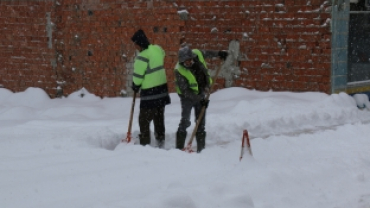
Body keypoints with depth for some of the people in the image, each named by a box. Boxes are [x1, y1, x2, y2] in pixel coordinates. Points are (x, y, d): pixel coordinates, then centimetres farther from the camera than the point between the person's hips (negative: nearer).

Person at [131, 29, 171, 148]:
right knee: (159, 118, 16)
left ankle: (145, 144, -3)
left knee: (144, 120, -1)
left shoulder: (143, 56, -20)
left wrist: (135, 86, 4)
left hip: (149, 92, -8)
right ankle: (160, 142, 20)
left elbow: (138, 75, -16)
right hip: (162, 89, 8)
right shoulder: (157, 49, 2)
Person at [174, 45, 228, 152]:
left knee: (201, 122, 7)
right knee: (185, 121, -15)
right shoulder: (179, 71, -28)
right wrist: (200, 99, -29)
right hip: (187, 96, -5)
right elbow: (185, 91, -26)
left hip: (201, 95, 5)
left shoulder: (197, 54, -15)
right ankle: (179, 147, -9)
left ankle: (201, 148, 13)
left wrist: (219, 53, 18)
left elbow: (207, 53, 11)